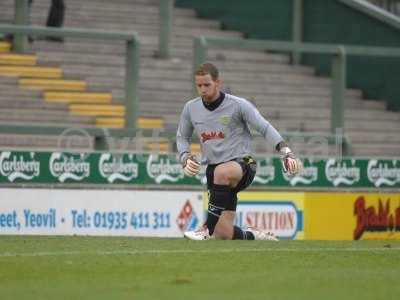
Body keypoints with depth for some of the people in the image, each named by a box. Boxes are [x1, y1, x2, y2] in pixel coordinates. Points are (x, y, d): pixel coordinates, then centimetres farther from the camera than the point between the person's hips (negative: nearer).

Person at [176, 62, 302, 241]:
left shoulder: (238, 105, -7)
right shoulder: (191, 108, 5)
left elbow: (265, 128, -6)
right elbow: (182, 137, 21)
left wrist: (286, 153, -19)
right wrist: (186, 158, 1)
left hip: (242, 164, -4)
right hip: (213, 169, 4)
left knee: (222, 172, -42)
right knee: (223, 235, -10)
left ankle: (207, 228, -32)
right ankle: (254, 236, 23)